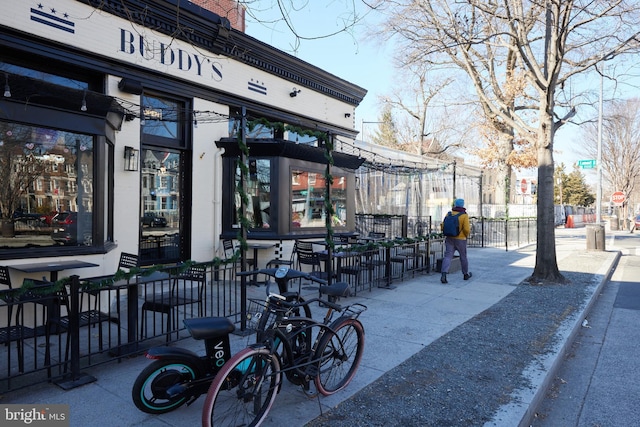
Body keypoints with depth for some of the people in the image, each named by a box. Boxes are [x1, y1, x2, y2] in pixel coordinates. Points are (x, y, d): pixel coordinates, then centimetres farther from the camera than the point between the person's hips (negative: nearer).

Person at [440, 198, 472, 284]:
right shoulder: (464, 215, -11)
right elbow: (467, 229, -17)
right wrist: (467, 234, 5)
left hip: (450, 239, 2)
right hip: (460, 239, -2)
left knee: (448, 256, -4)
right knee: (463, 256, 17)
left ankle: (444, 275, -22)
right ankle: (466, 274, 34)